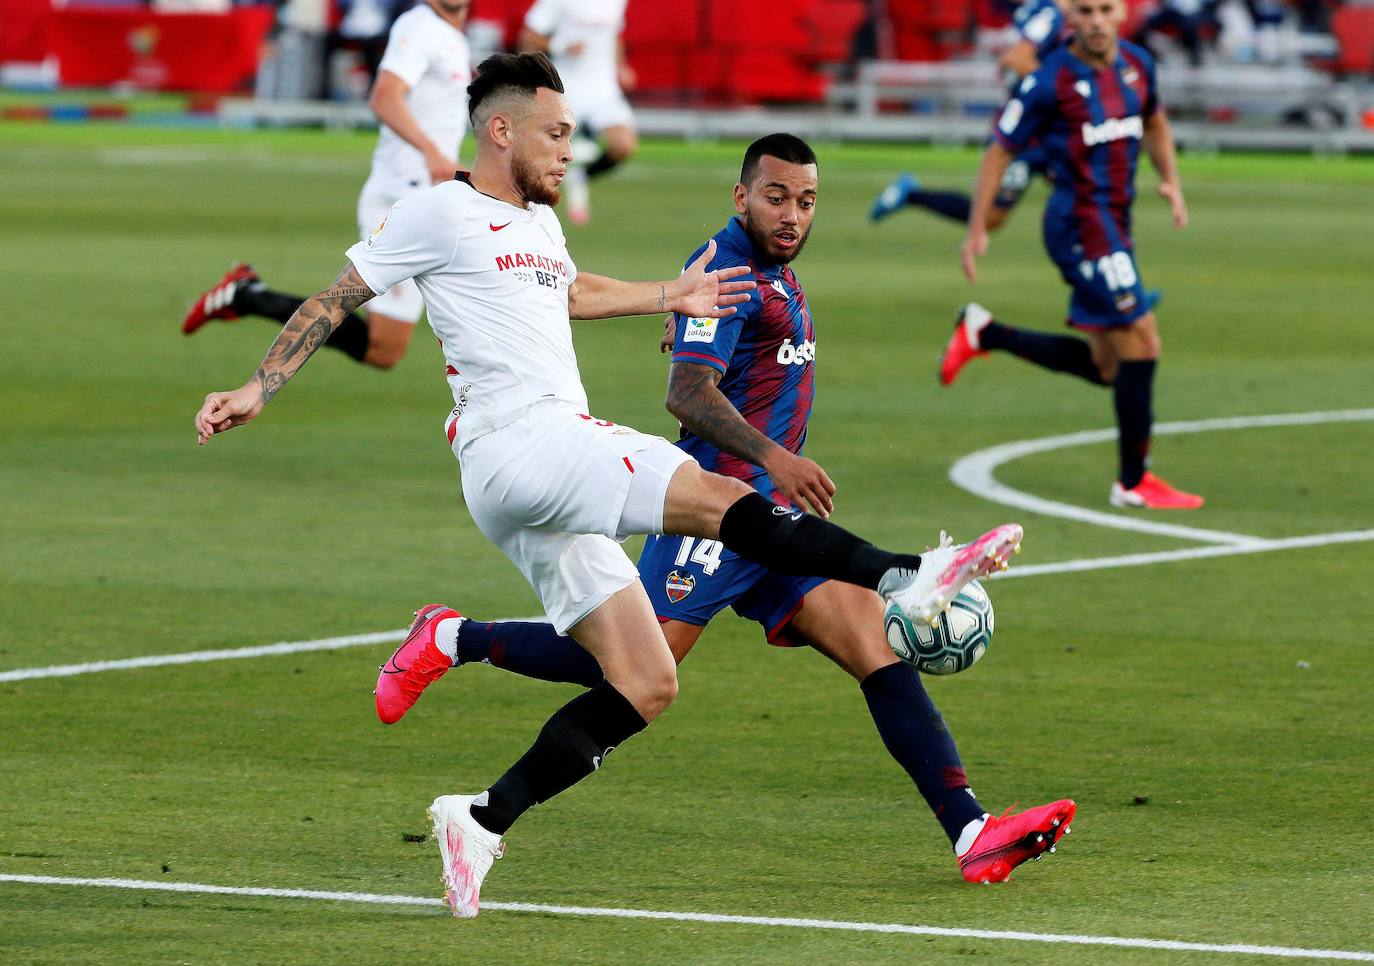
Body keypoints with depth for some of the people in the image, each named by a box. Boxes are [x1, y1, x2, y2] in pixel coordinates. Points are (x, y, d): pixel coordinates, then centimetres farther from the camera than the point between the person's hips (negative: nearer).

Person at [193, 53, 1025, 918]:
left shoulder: (539, 222, 25)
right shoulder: (442, 212, -1)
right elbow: (337, 300, 2)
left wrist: (671, 296, 48)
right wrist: (258, 391, -2)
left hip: (569, 444, 10)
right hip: (515, 447, -10)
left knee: (646, 684, 1)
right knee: (716, 497, -26)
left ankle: (482, 821, 2)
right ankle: (905, 580, -35)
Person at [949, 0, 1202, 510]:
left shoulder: (1137, 64, 6)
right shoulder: (1050, 82, -13)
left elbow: (1153, 123, 26)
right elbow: (1000, 150, -5)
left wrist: (1171, 180, 11)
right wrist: (976, 230, -6)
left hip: (1114, 227, 8)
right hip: (1081, 226, -8)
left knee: (1106, 368, 13)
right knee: (1141, 343, -11)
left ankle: (983, 334, 27)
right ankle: (1133, 482, -1)